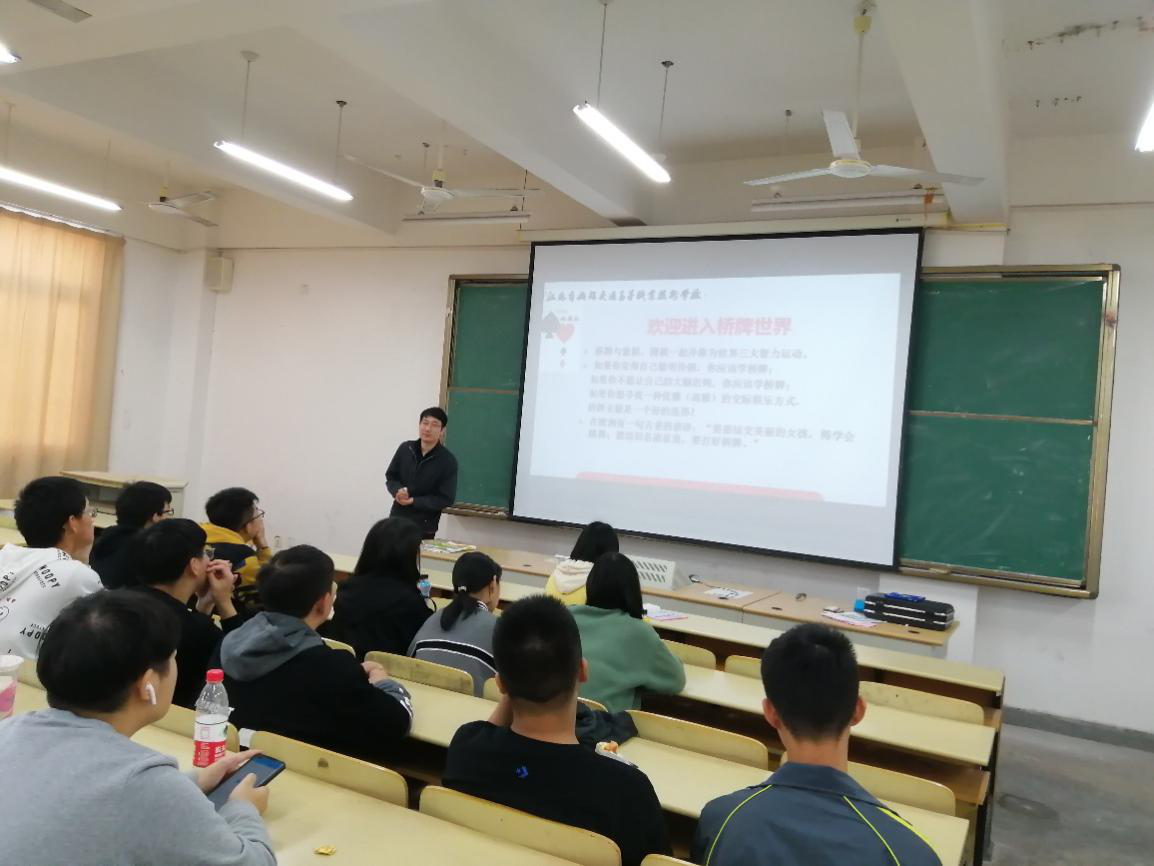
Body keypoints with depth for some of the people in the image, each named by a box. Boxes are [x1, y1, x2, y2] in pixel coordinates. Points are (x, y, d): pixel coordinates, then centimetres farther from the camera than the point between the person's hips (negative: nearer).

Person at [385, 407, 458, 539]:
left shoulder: (448, 460, -10)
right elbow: (390, 476, 12)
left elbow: (446, 499, -10)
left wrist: (413, 501, -17)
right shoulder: (405, 449, 1)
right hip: (396, 520, 3)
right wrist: (398, 491, -11)